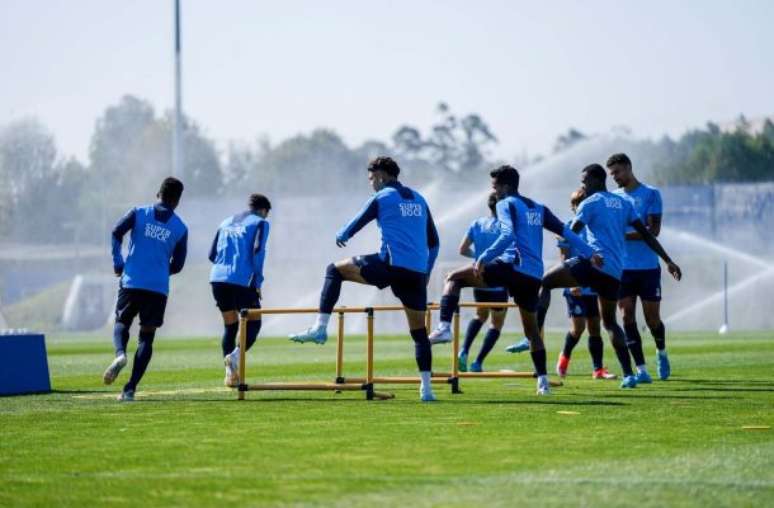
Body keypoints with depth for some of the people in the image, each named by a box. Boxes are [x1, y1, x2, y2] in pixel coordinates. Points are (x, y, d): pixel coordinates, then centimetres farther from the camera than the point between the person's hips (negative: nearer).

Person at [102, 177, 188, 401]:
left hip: (131, 282, 0)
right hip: (159, 288, 0)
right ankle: (130, 388, -5)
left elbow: (117, 232, -9)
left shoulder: (139, 213, 6)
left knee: (121, 324, 18)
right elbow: (177, 265, 9)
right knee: (146, 336, 6)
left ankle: (120, 354, -17)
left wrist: (118, 263, 1)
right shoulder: (180, 228, 7)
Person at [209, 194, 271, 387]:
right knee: (253, 324, 6)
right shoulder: (260, 223, 6)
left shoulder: (226, 223, 22)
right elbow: (257, 251, -8)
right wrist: (258, 282, -4)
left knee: (230, 325, 16)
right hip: (242, 281, -5)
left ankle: (230, 372, 5)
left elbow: (212, 255, 18)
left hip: (218, 279, 5)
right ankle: (236, 356, -21)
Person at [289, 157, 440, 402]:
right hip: (417, 272, 5)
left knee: (335, 270, 10)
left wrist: (340, 236, 34)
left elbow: (352, 228, 12)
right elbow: (434, 242, 25)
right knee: (419, 330, 12)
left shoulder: (382, 198, 5)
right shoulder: (418, 199, 21)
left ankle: (320, 328, -2)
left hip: (391, 265, -5)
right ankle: (426, 388, 5)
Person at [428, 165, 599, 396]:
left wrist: (483, 259, -20)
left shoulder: (506, 204, 2)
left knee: (454, 278, 3)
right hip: (534, 276, 6)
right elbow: (565, 232, 20)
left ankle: (445, 327, -16)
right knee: (531, 327, 19)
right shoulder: (538, 209, 22)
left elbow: (508, 235, -16)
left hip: (512, 266, -6)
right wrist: (590, 254, 27)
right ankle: (543, 381, 13)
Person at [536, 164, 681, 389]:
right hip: (615, 272, 7)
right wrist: (668, 261, 19)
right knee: (609, 321, 20)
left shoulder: (590, 203, 1)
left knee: (545, 282, 2)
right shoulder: (624, 203, 19)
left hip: (594, 263, -7)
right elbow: (646, 234, 17)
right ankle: (628, 375, 8)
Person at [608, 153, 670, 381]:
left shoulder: (651, 194, -2)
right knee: (628, 316, -6)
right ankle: (640, 368, -3)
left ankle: (661, 353, 32)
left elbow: (653, 230, -11)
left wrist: (623, 235, -20)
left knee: (652, 318, 3)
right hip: (623, 267, 3)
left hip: (648, 267, -3)